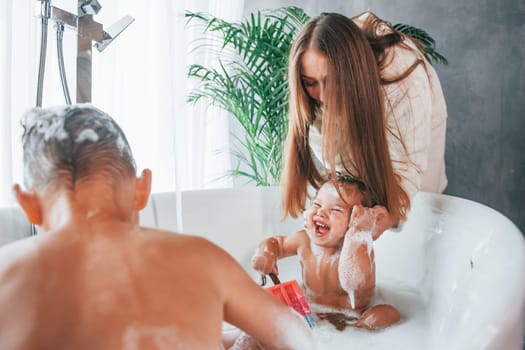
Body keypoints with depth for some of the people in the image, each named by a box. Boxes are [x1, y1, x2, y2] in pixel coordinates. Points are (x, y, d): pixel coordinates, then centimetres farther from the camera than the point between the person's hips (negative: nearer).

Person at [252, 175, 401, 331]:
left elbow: (354, 283, -49)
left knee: (389, 313, -29)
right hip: (310, 313, 4)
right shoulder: (305, 239, -12)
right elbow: (277, 243, 10)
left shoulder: (359, 247, -26)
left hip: (351, 317, -4)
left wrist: (356, 235, -49)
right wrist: (265, 250, -14)